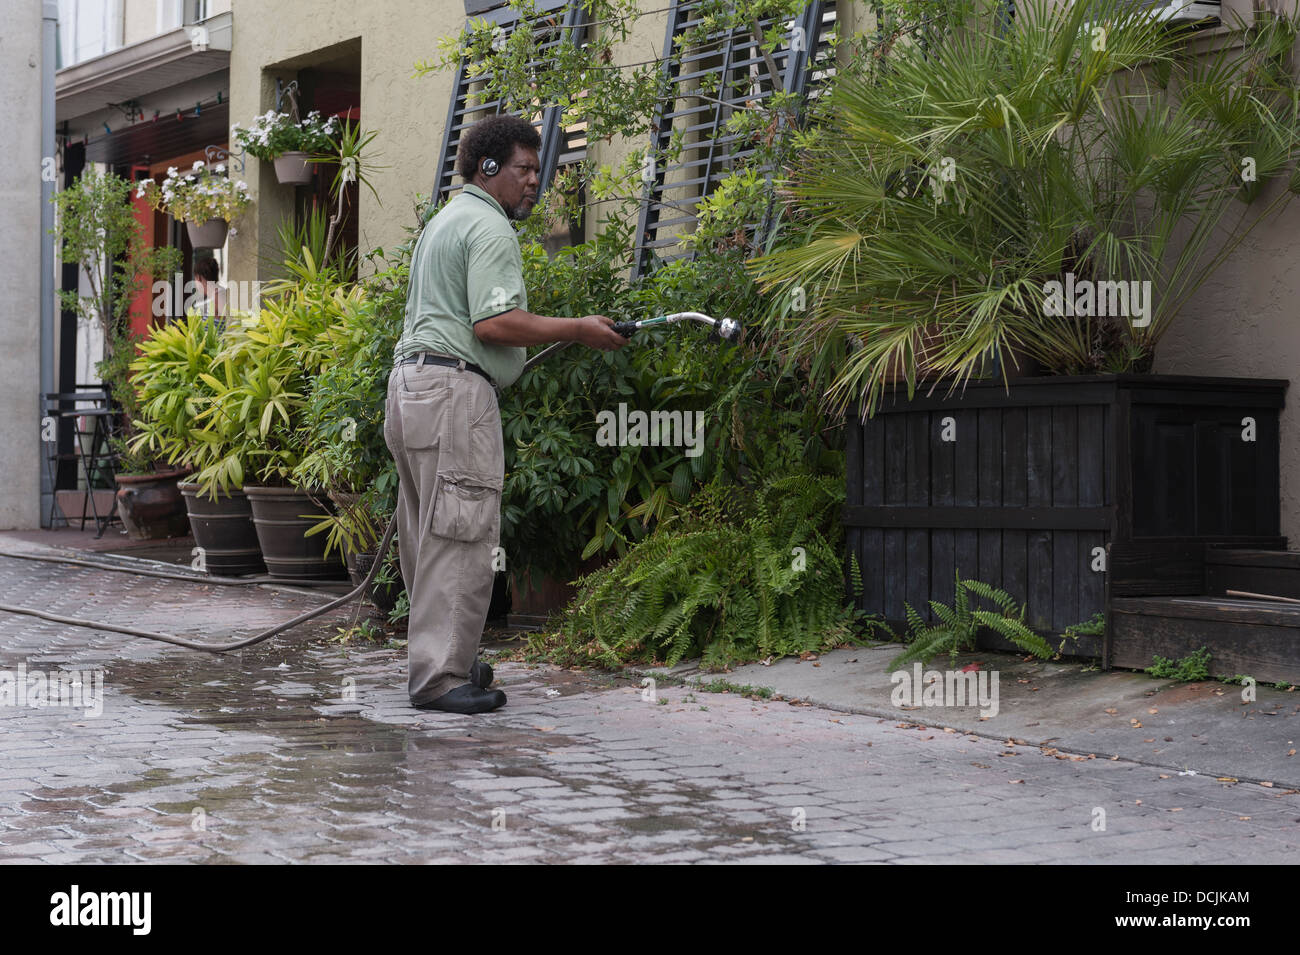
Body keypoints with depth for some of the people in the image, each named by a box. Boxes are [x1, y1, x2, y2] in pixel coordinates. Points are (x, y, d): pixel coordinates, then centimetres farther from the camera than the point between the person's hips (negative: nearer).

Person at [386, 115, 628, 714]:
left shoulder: (443, 221, 25)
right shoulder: (489, 228, -9)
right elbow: (494, 323, -19)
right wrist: (578, 330, -11)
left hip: (410, 382, 11)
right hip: (454, 385, -11)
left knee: (429, 536, 14)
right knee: (461, 537, -10)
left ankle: (441, 659, 21)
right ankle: (440, 676, -10)